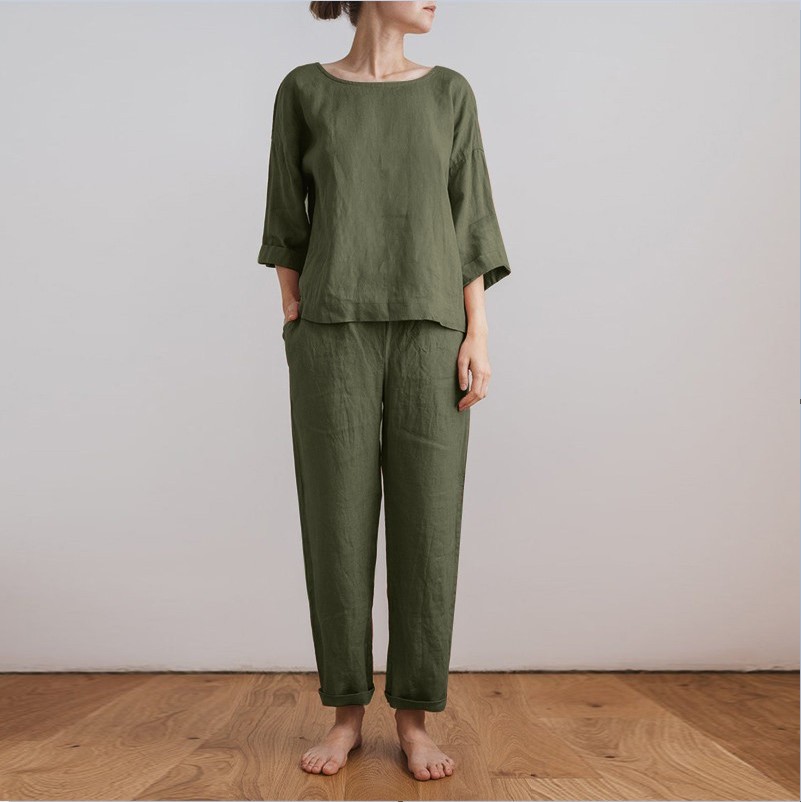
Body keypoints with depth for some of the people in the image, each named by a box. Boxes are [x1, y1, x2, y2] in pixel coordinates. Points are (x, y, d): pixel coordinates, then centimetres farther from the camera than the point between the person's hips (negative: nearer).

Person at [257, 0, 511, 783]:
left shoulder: (449, 93, 11)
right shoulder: (303, 91, 9)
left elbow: (469, 219, 6)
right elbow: (287, 218, 10)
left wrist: (478, 335, -3)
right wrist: (292, 324, 2)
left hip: (428, 334, 1)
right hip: (335, 336, -1)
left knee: (426, 521, -2)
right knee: (338, 519, -1)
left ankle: (414, 717, 10)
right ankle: (346, 712, 13)